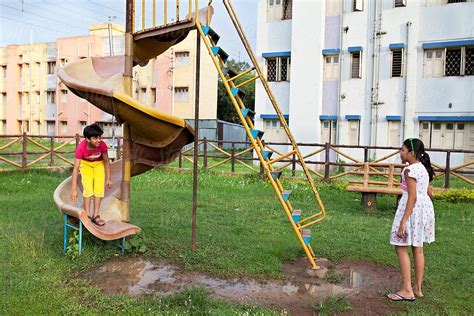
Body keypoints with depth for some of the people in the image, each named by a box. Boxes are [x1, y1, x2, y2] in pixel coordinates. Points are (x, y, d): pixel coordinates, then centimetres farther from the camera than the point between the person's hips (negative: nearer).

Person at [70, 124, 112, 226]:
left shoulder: (102, 145, -32)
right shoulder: (81, 148, -36)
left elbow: (106, 162, -15)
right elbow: (76, 168, -35)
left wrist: (108, 179, -11)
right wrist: (74, 190, -37)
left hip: (98, 164, 2)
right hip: (85, 163, -1)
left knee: (99, 188, -5)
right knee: (88, 188, -11)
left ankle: (95, 216, 4)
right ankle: (87, 215, 2)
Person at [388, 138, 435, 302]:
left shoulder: (410, 170, -16)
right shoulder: (423, 168, 12)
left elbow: (412, 197, -22)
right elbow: (429, 193, 17)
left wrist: (403, 221, -23)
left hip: (412, 208, -9)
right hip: (425, 206, 10)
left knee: (401, 248, -3)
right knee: (418, 248, 14)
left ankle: (407, 291, -1)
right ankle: (418, 288, 21)